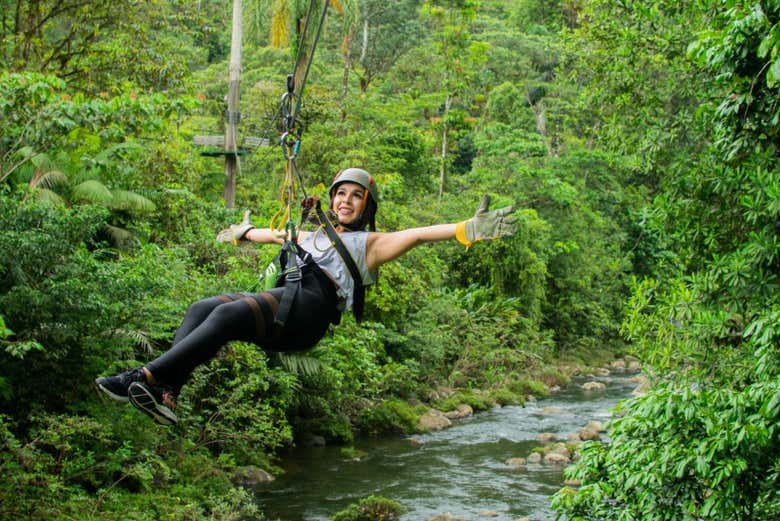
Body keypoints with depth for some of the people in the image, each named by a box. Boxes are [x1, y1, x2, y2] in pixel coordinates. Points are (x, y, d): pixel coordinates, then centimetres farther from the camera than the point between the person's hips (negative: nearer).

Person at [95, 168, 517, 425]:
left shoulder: (369, 244, 16)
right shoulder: (311, 236, 38)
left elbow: (417, 234, 2)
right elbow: (273, 234, 56)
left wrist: (467, 229, -12)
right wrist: (241, 232, 72)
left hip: (309, 307, -7)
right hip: (277, 306, 7)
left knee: (226, 315, -31)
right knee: (201, 309, -17)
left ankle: (146, 377, -40)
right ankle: (164, 394, -33)